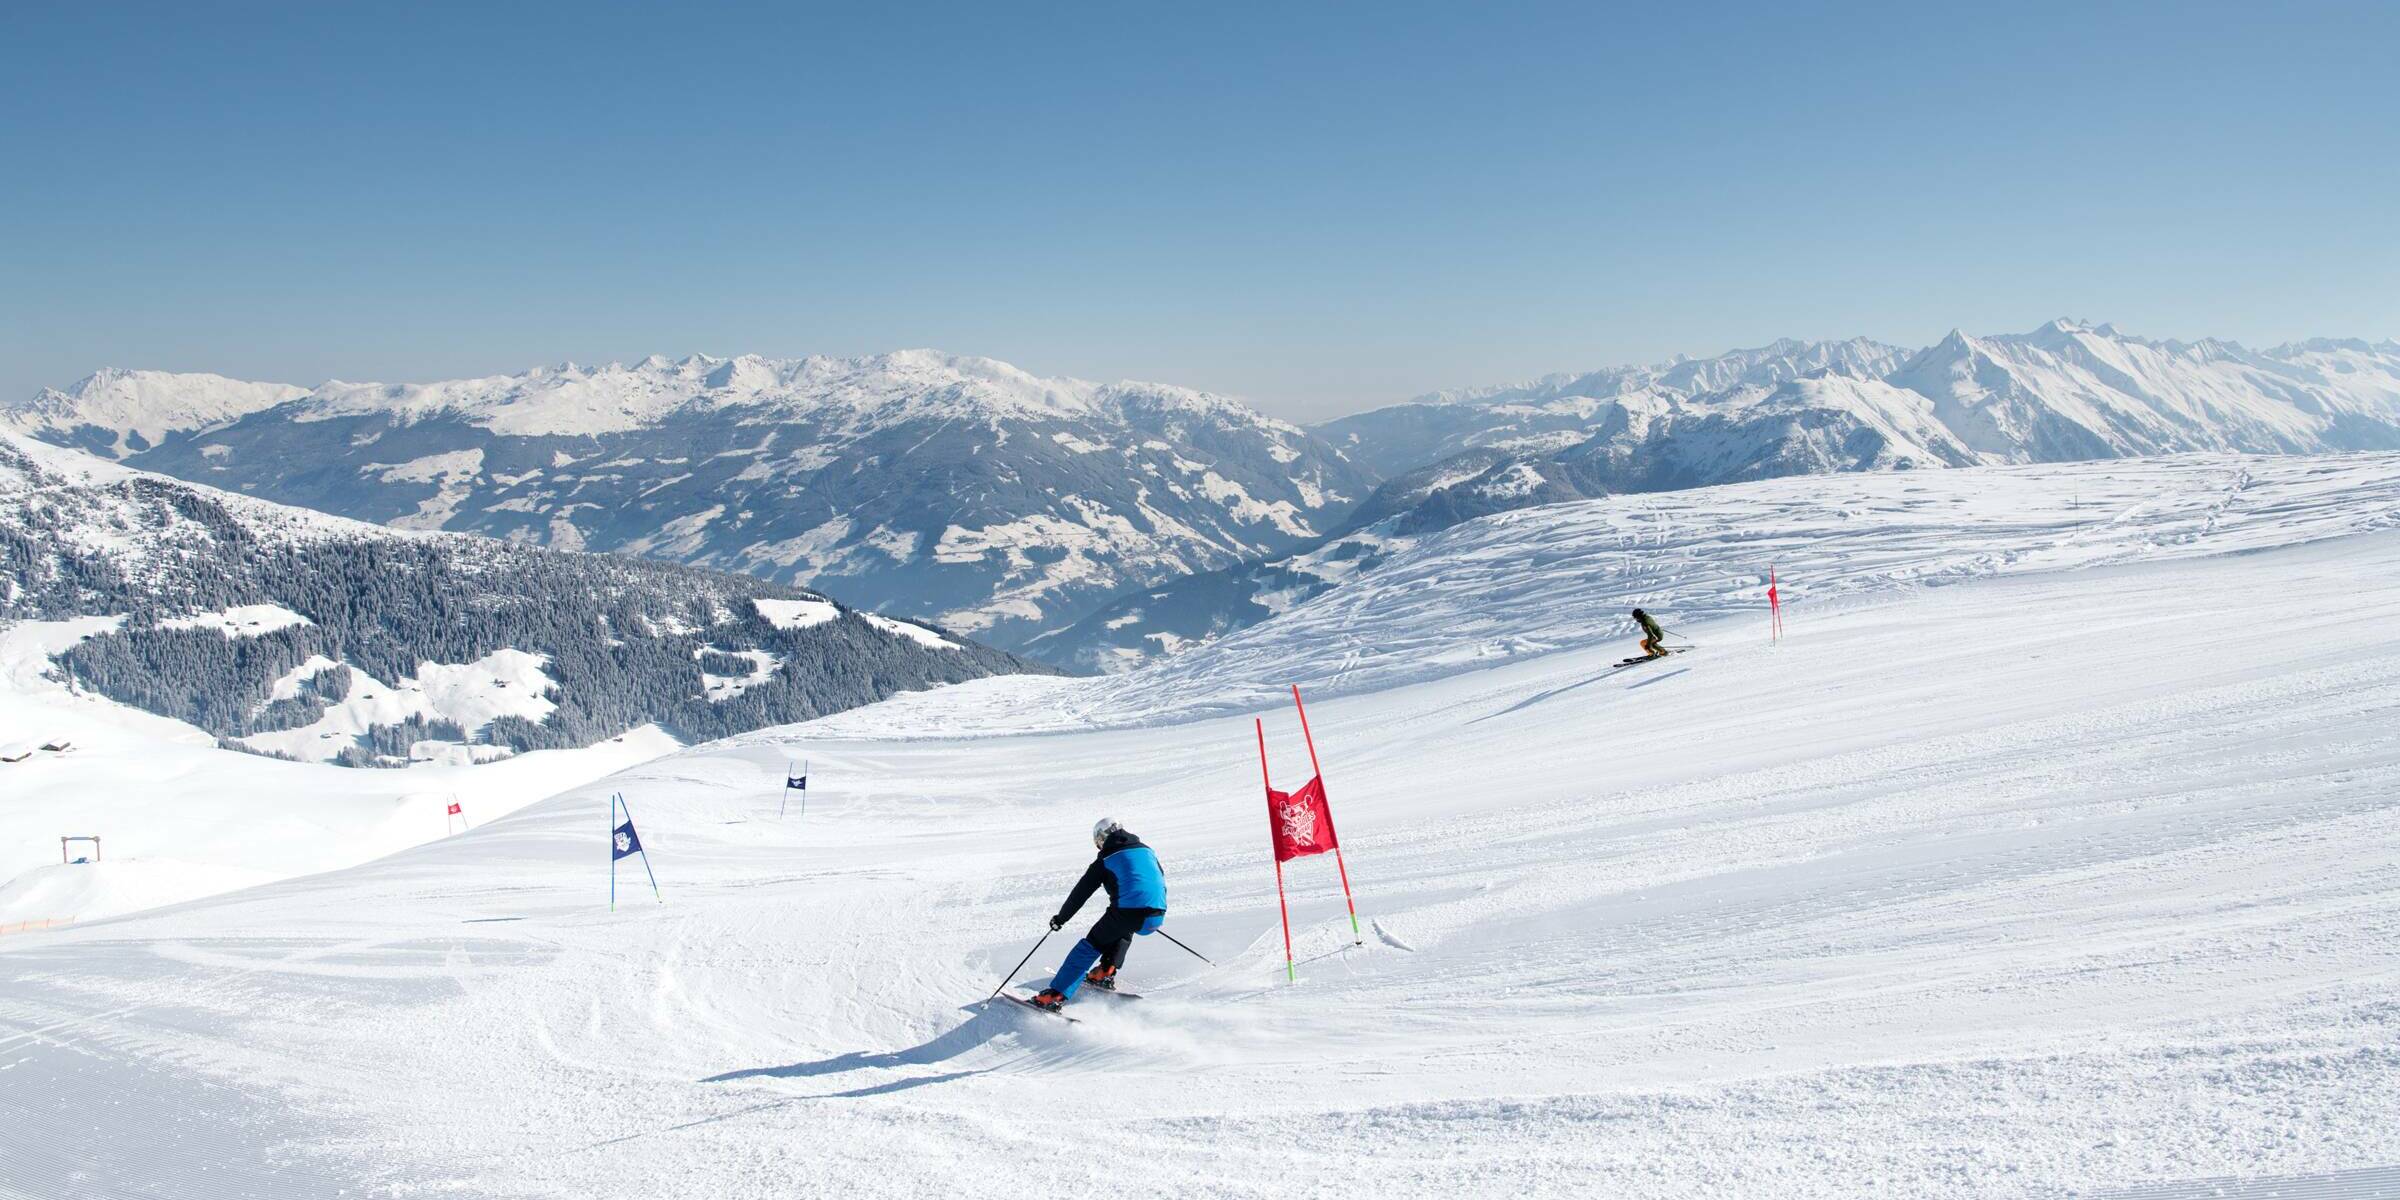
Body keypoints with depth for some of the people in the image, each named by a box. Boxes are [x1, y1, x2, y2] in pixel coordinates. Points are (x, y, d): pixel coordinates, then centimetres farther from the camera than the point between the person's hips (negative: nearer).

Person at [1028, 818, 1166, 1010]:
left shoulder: (1105, 861, 10)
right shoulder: (1147, 851, 23)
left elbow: (1081, 892, 13)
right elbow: (1162, 883, 31)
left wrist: (1061, 918, 24)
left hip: (1126, 912, -5)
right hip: (1156, 918, 5)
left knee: (1090, 946, 7)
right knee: (1124, 930, 37)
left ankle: (1055, 996, -1)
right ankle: (1106, 974, 26)